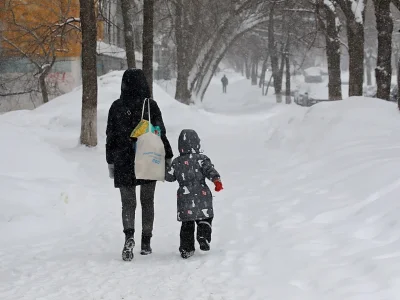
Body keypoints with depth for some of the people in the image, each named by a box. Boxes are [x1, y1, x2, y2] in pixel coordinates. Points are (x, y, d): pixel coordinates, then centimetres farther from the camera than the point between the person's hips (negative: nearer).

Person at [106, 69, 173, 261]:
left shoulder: (116, 107, -2)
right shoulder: (151, 106, -6)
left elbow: (110, 136, 2)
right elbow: (161, 134, -4)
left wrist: (110, 161, 11)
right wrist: (168, 157, 5)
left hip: (124, 162, 0)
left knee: (128, 202, 5)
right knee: (147, 202, 13)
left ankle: (129, 236, -20)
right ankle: (146, 243, 16)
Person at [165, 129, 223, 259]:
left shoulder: (177, 162, 3)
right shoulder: (201, 159, -4)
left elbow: (168, 177, 10)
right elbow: (210, 170, -19)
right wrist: (217, 180, -28)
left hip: (184, 199, 2)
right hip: (202, 198, -2)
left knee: (187, 224, 9)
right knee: (205, 219, 14)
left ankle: (186, 249, 7)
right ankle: (203, 238, -7)